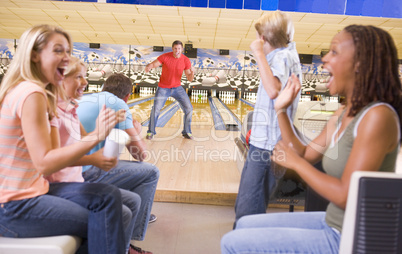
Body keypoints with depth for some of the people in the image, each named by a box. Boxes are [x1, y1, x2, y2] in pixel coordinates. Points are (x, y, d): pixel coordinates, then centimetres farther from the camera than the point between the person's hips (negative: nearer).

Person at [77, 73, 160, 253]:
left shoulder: (82, 99, 18)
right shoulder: (117, 104, -4)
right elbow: (141, 154, -6)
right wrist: (136, 132, 15)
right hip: (84, 175, -9)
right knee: (151, 173, 0)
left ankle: (141, 213, 41)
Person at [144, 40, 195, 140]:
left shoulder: (186, 60, -10)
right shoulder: (165, 57, -14)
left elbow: (190, 79, -8)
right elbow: (152, 64, -14)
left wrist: (192, 72, -31)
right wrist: (148, 67, -39)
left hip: (177, 88, 2)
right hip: (163, 88, -2)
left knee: (189, 109, -5)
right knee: (156, 109, -9)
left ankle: (186, 132, 13)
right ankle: (151, 132, 12)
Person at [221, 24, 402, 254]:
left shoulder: (378, 116, -23)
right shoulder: (342, 115, 4)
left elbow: (347, 196, -27)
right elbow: (305, 157, 8)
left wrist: (296, 162, -16)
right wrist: (281, 110, 5)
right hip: (331, 223, 8)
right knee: (245, 225, 14)